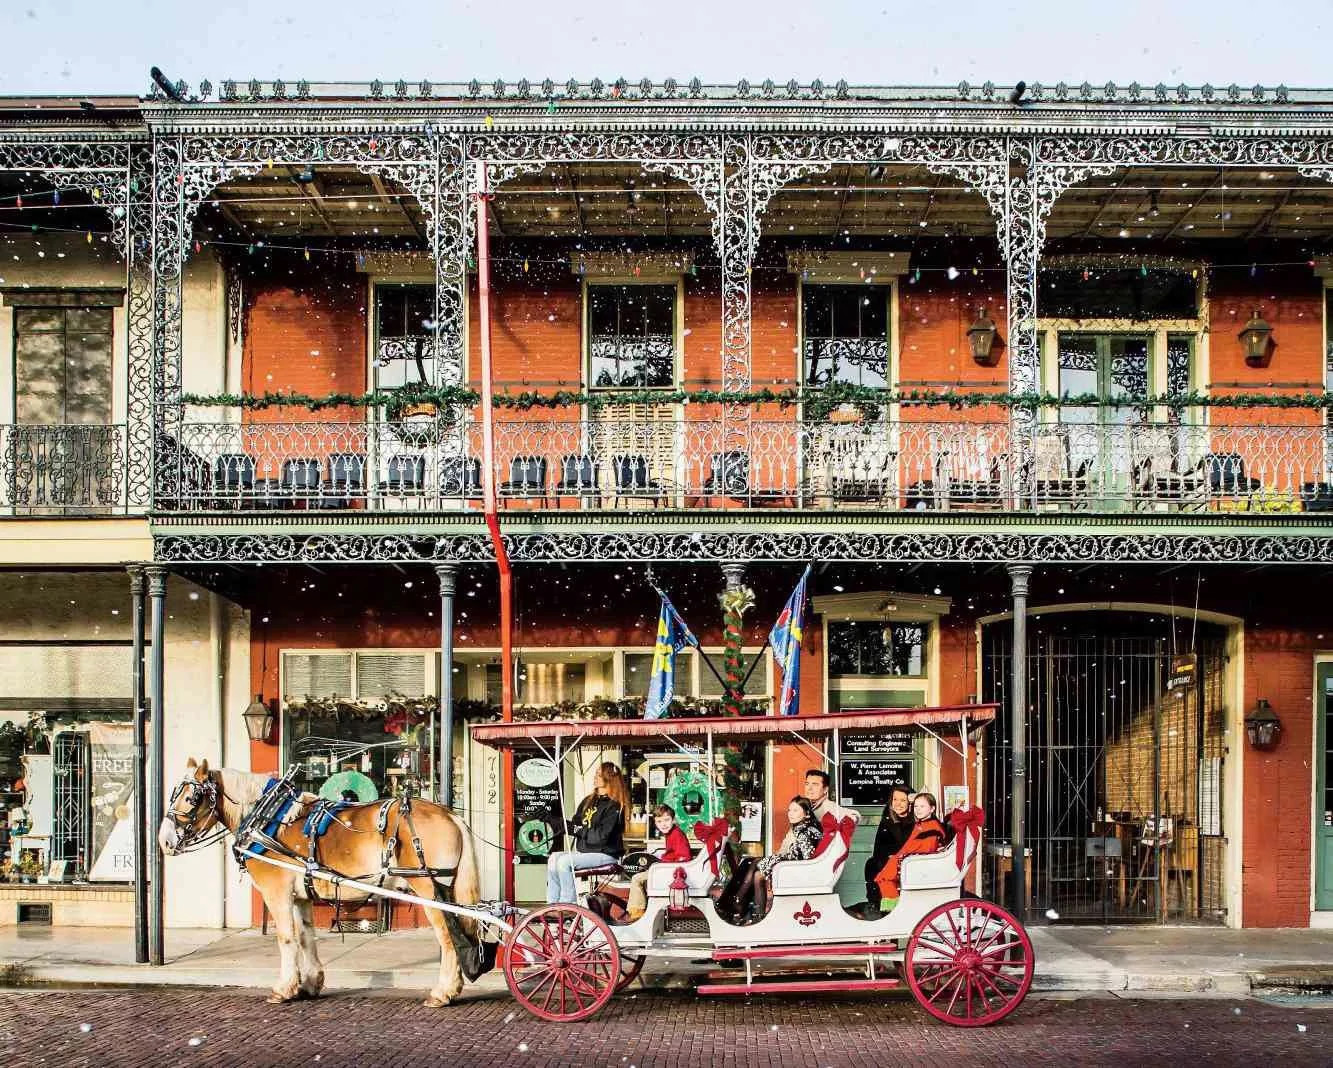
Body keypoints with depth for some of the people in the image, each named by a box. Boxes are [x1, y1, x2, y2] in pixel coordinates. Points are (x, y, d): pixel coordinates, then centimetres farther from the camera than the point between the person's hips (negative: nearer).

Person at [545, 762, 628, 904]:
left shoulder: (614, 806, -10)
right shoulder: (589, 801, 15)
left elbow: (601, 835, -19)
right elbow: (575, 826, 13)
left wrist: (578, 829, -15)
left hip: (605, 853, -8)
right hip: (583, 850, 8)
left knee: (564, 862, -24)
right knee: (553, 858, -12)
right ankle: (552, 905, -13)